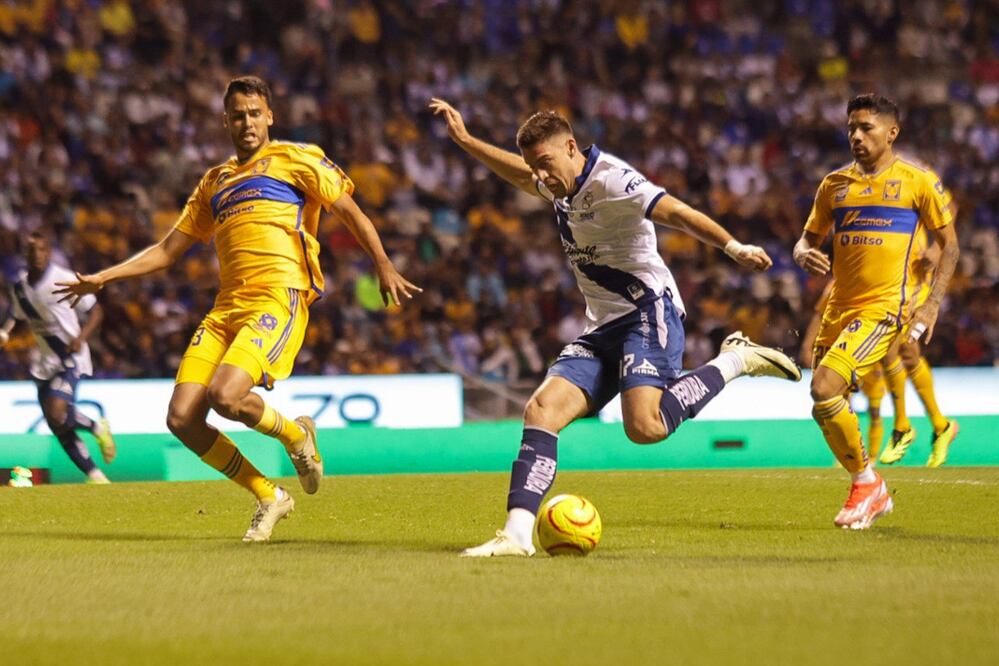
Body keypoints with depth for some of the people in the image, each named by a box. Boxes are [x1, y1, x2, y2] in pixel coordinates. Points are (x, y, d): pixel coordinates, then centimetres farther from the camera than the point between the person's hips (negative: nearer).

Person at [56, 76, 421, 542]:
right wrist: (101, 279, 18)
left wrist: (383, 267, -4)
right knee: (182, 419, -9)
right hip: (227, 307, 6)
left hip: (279, 298, -6)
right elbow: (167, 251, 26)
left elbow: (349, 211, 8)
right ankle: (268, 497, 7)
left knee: (224, 396, -28)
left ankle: (295, 435, 5)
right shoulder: (214, 182, 24)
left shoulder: (296, 160, 10)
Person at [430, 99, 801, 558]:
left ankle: (735, 361, -8)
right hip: (603, 328, 9)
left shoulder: (608, 179, -13)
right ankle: (517, 533, -12)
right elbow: (519, 174, 38)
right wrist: (464, 139, 39)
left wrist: (734, 248, -38)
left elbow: (674, 211, -25)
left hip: (648, 312, -9)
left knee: (644, 427, -29)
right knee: (541, 410, -7)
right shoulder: (559, 186, 15)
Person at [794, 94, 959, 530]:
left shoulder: (917, 181, -1)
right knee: (825, 410, 5)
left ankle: (867, 483, -5)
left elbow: (949, 244, 3)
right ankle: (874, 494, 26)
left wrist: (932, 304, -7)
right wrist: (804, 254, -7)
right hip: (839, 308, 6)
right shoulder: (835, 184, 12)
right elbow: (809, 238, 18)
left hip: (884, 308, -6)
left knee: (825, 388, -23)